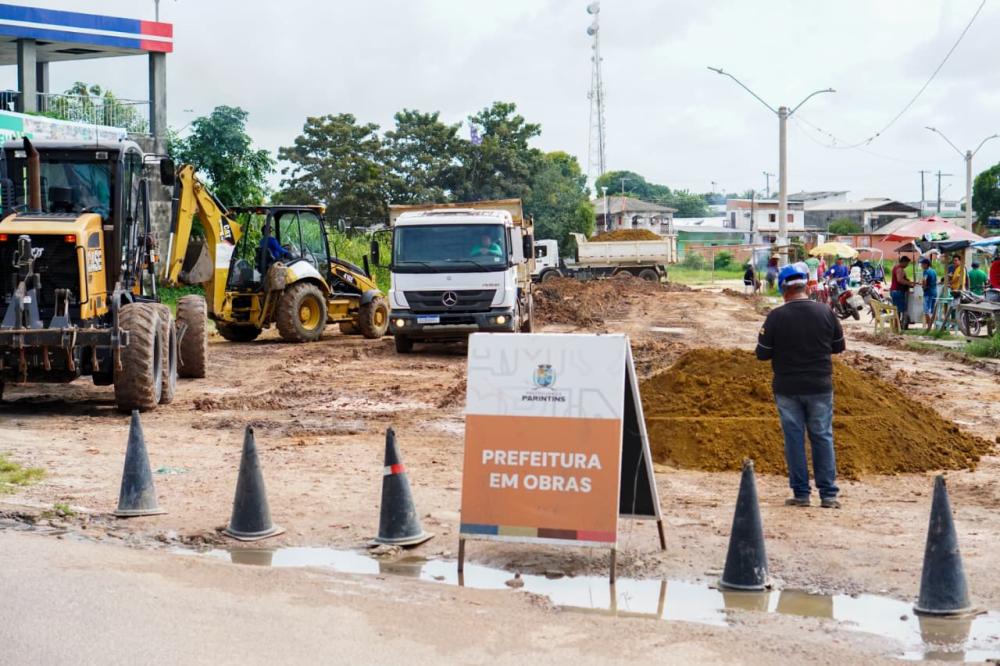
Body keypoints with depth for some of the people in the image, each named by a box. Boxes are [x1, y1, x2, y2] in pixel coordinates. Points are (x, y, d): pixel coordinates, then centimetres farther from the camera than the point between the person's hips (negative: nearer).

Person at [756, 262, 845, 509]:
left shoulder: (776, 317, -12)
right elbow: (839, 346, 6)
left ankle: (801, 493, 9)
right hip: (820, 387, 2)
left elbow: (762, 354, -7)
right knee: (823, 437, 9)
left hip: (787, 389, -1)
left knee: (794, 439, 7)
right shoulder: (825, 312, -5)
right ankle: (828, 494, 8)